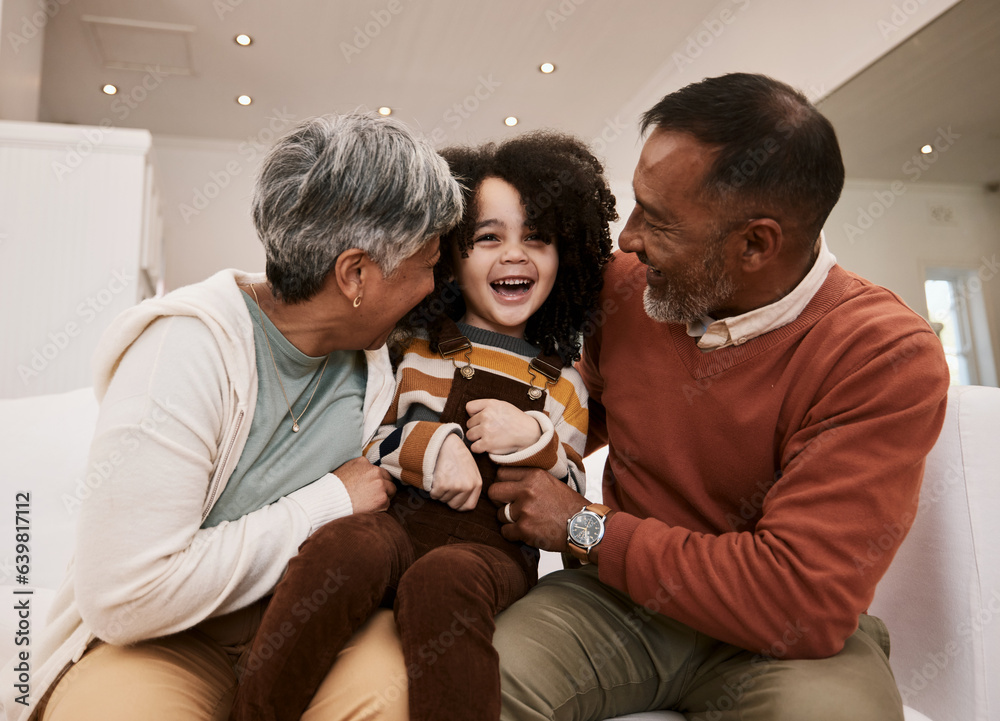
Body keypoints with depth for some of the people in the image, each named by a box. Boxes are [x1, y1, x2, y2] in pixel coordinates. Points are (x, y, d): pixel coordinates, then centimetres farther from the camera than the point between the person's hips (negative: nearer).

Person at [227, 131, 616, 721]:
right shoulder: (411, 342, 10)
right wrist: (430, 445, -11)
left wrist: (533, 440, -8)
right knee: (344, 546, -32)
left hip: (495, 546, 0)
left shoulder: (563, 378, 11)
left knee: (443, 579, -34)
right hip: (395, 518, 1)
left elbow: (569, 502, 13)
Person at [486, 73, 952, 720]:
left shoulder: (889, 358, -20)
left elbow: (802, 603, -26)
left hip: (788, 638, -1)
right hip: (625, 593, 2)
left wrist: (586, 528, -18)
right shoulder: (625, 284, -4)